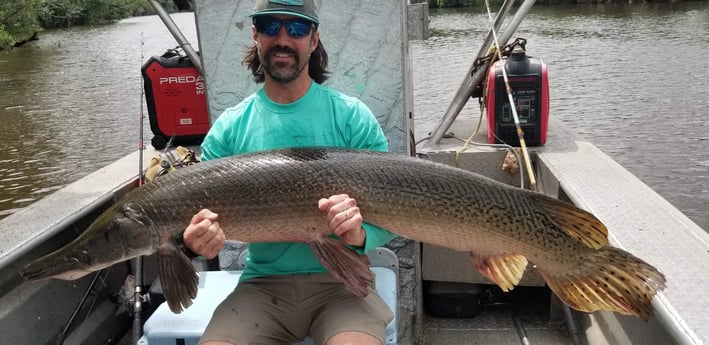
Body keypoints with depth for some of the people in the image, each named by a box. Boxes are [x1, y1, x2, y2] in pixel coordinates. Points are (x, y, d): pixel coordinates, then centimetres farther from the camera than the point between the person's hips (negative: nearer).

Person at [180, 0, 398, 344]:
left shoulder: (352, 116, -3)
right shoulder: (229, 127, 3)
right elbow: (203, 216, 3)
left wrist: (360, 235, -27)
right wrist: (197, 241, -21)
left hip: (340, 279, -2)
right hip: (263, 283, 2)